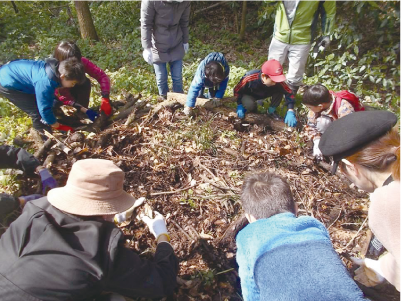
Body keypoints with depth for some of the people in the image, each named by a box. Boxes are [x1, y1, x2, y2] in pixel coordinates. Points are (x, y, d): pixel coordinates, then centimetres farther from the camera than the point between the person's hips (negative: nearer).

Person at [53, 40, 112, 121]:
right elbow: (63, 97, -35)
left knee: (85, 83, -27)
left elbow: (102, 75, -31)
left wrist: (105, 99, -44)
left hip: (72, 89, 3)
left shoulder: (82, 62, -31)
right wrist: (85, 110, -46)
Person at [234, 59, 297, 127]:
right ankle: (253, 110, 2)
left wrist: (290, 111, -35)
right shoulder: (250, 79, -39)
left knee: (279, 91, -24)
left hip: (263, 94, 3)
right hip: (249, 95, -2)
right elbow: (237, 90, -22)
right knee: (250, 105, -36)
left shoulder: (277, 81, -32)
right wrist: (239, 106, -24)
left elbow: (288, 93, -25)